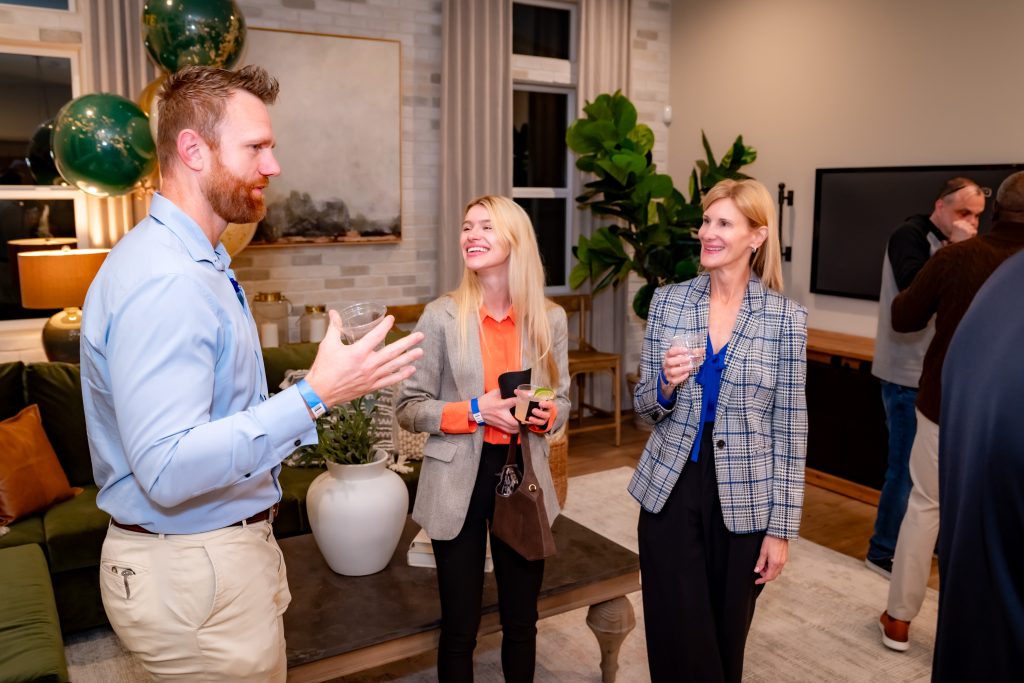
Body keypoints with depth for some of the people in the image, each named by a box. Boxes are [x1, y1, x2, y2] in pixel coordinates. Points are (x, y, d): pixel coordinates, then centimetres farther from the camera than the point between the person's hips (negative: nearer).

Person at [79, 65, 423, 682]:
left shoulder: (195, 262, 9)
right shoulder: (163, 281, -25)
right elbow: (166, 469, -32)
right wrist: (313, 397, -33)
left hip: (223, 549, 10)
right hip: (195, 575, -10)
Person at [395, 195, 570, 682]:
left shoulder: (549, 318, -1)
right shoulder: (441, 316, -8)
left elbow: (561, 400, 9)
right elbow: (408, 408, -6)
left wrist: (546, 415, -13)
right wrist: (476, 411, -20)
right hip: (459, 482, -2)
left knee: (521, 620, 17)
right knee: (460, 627, 11)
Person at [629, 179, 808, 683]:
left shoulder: (785, 318, -5)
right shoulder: (668, 301, 0)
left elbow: (789, 431, -3)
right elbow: (644, 408, 6)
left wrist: (781, 528, -3)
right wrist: (666, 385, -17)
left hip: (744, 503, -1)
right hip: (669, 495, 1)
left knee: (726, 638, 14)